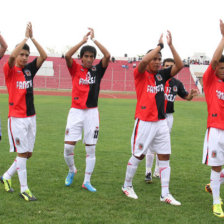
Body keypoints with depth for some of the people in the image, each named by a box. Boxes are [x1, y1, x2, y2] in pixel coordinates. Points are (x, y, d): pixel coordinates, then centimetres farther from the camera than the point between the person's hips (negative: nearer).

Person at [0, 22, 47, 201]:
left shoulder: (30, 69, 8)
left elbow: (44, 56, -3)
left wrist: (32, 38, -8)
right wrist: (25, 37, -18)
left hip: (31, 117, 6)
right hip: (16, 118, -6)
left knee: (28, 153, 10)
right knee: (22, 153, -4)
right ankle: (24, 189, 5)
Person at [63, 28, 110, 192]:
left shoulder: (97, 70, 4)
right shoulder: (75, 69, 2)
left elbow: (107, 56, -11)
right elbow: (67, 56, -16)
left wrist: (94, 39, -7)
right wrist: (83, 40, -13)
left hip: (92, 112, 1)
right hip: (76, 111, -1)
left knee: (91, 148, 2)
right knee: (68, 147, -5)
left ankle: (87, 181, 12)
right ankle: (72, 171, 24)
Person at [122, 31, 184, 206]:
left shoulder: (162, 75, 8)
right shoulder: (140, 74, -6)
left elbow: (179, 65, -1)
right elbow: (143, 61, -27)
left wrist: (171, 45, -8)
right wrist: (160, 45, -20)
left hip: (161, 122, 5)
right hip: (144, 122, -5)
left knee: (165, 156, 3)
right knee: (138, 156, 5)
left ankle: (165, 194, 8)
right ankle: (127, 186, 26)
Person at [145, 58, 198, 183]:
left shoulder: (177, 83, 6)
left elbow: (186, 97, 14)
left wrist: (191, 95, -9)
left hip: (168, 116, 4)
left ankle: (158, 171, 25)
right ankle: (148, 172, 5)